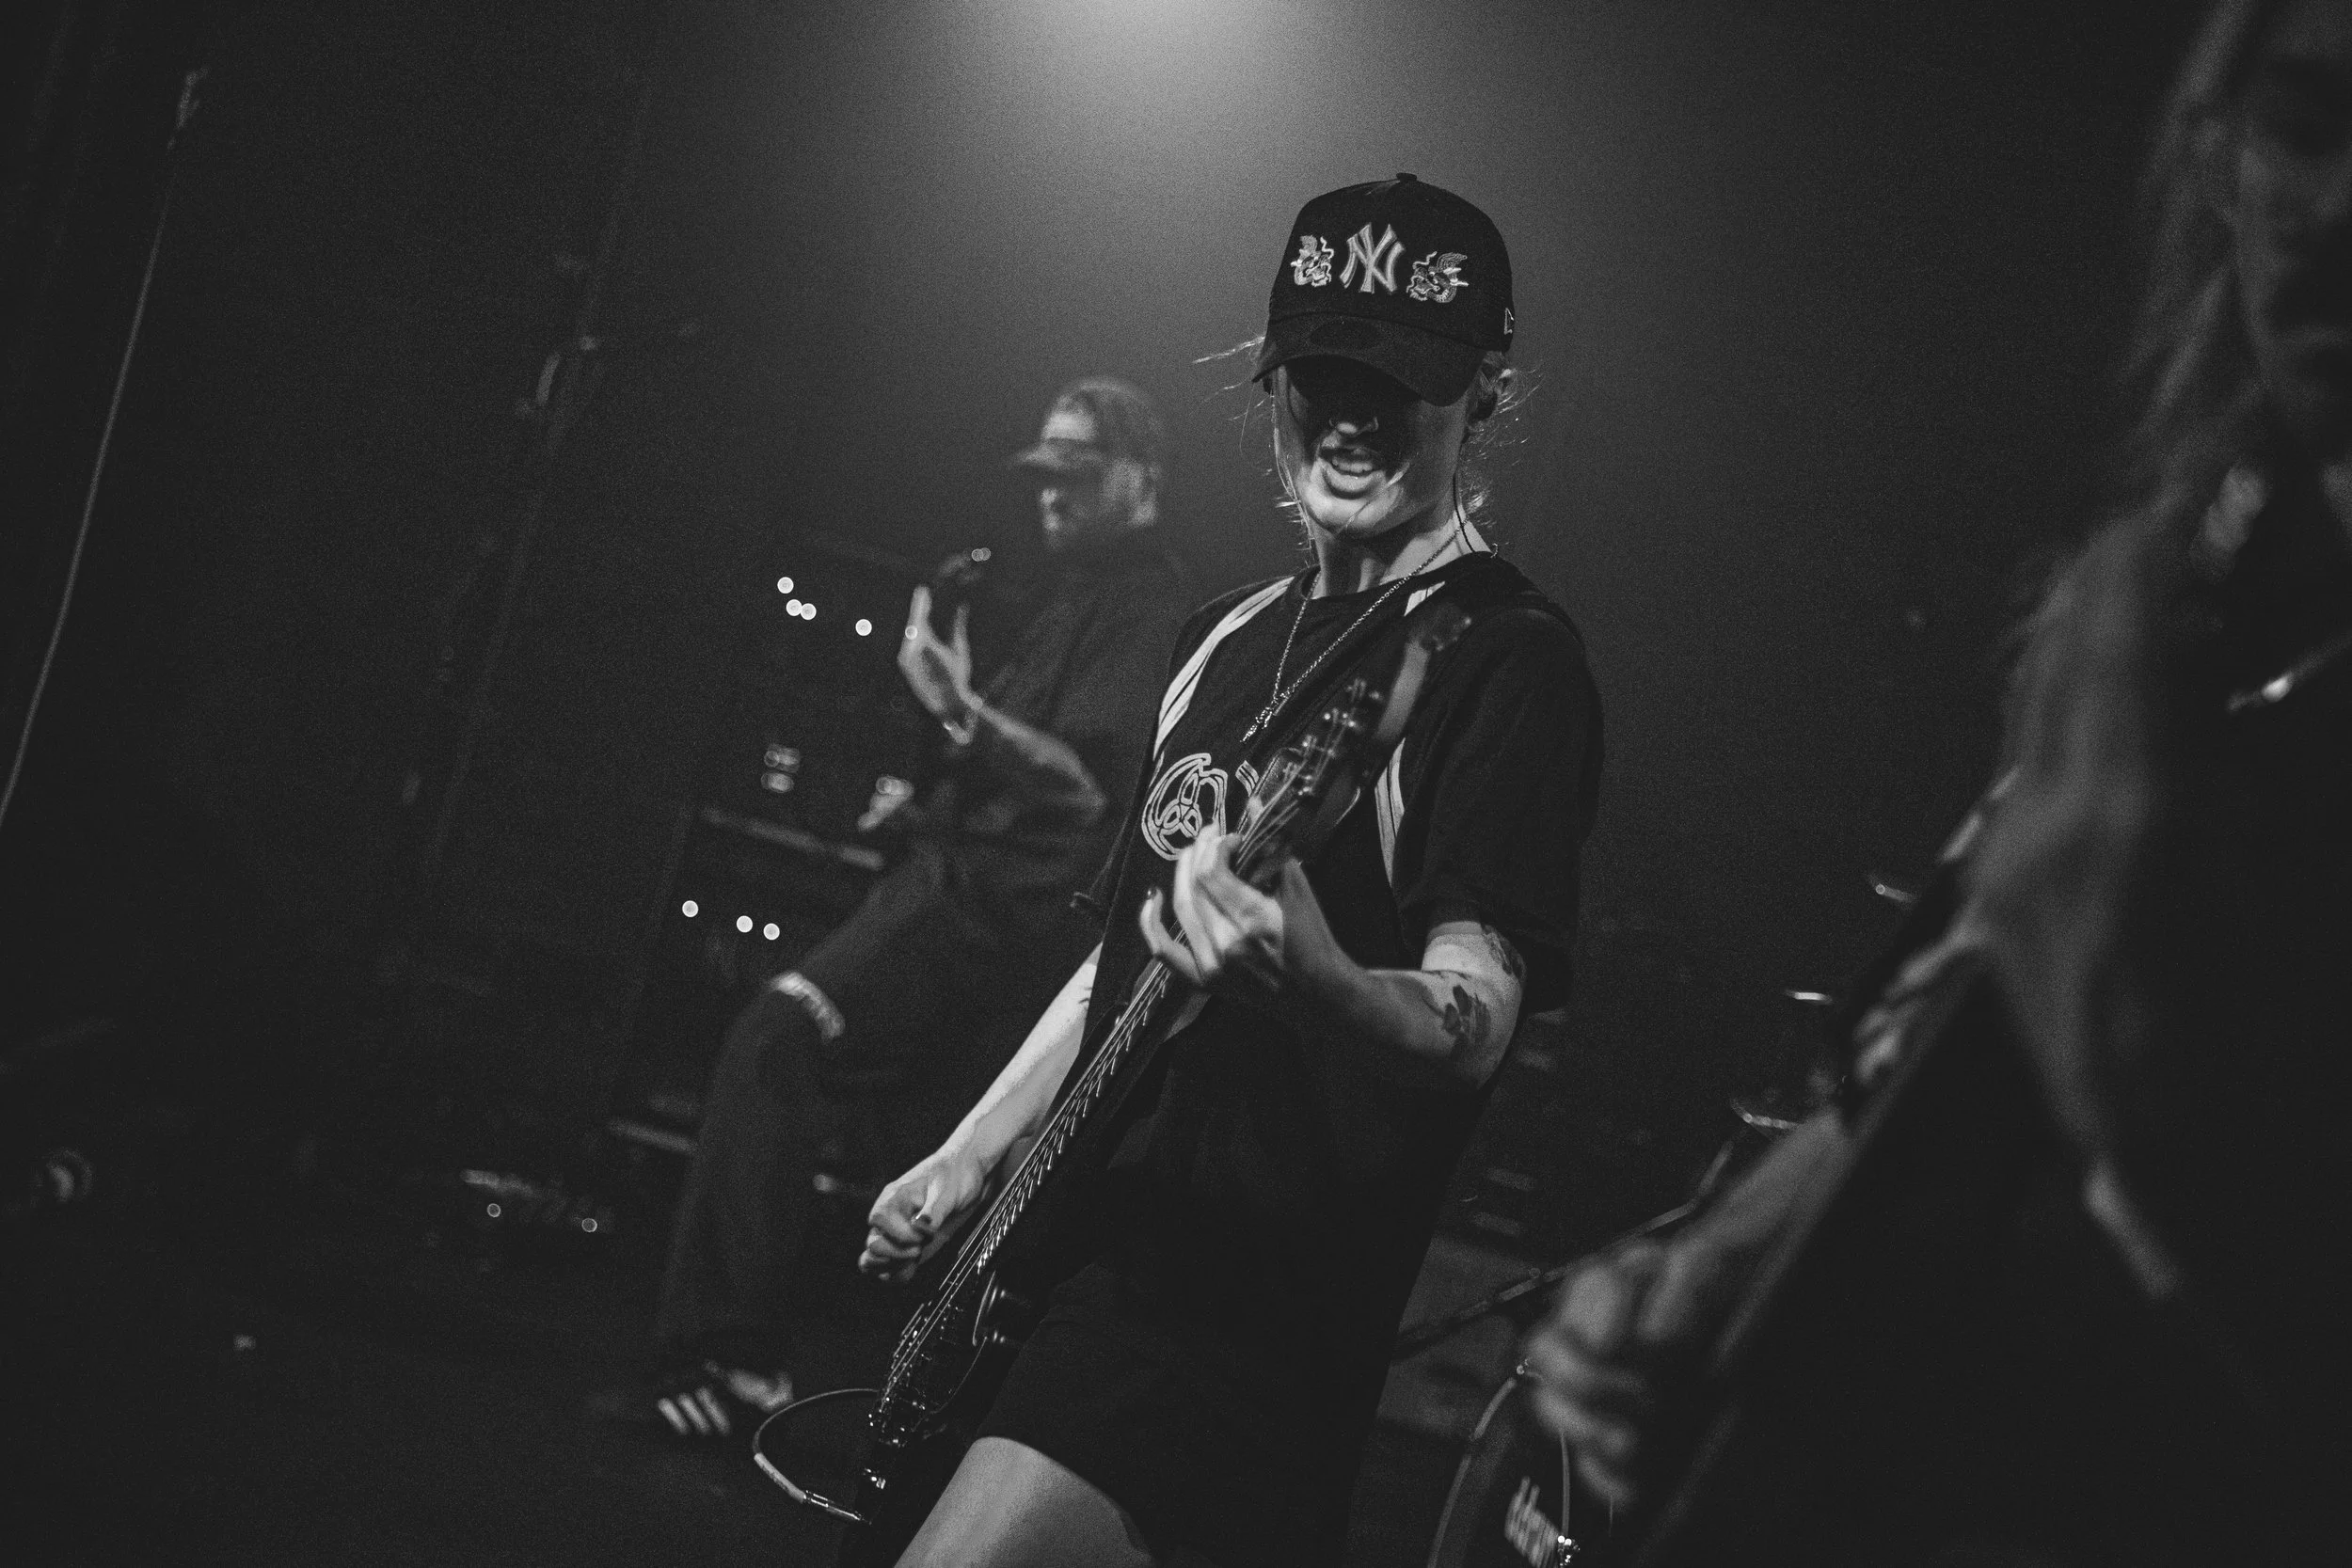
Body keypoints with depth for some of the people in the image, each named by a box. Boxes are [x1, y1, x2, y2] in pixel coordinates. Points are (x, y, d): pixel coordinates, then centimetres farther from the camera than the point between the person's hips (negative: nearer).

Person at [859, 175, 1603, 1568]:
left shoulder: (1509, 660, -10)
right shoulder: (1231, 635, 16)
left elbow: (1475, 1023, -20)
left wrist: (1317, 979, -41)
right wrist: (969, 1159, 18)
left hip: (1257, 1306, -8)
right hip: (1100, 1235, 9)